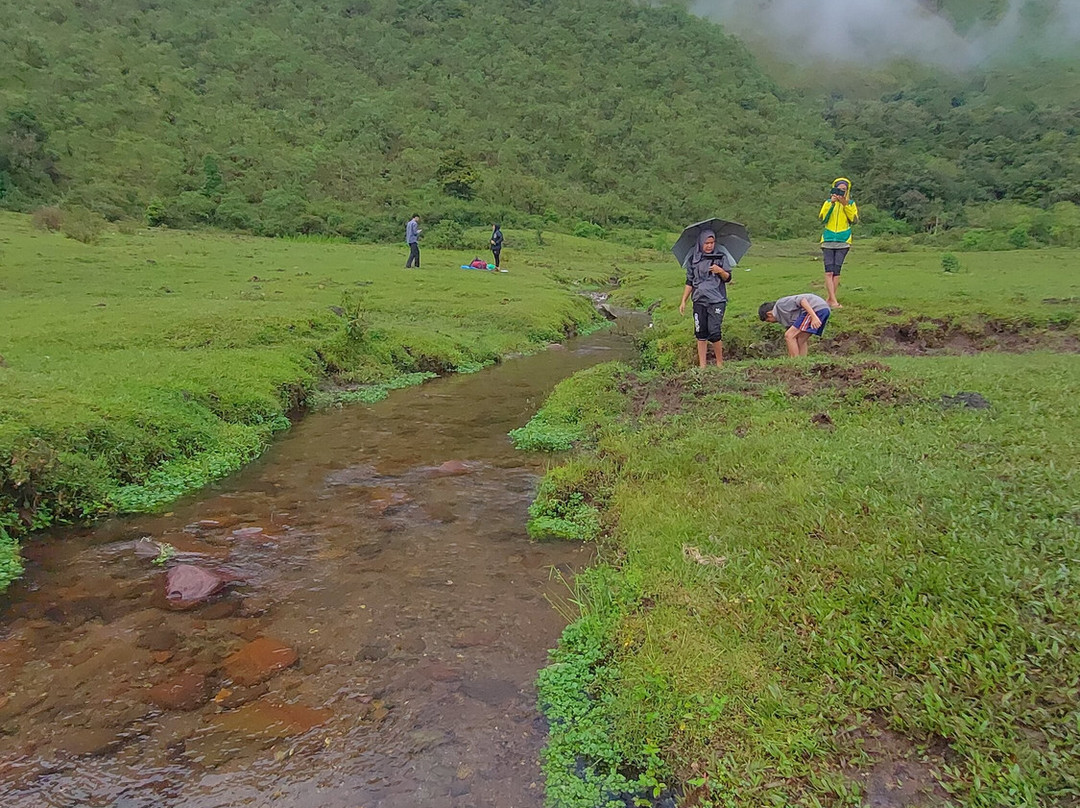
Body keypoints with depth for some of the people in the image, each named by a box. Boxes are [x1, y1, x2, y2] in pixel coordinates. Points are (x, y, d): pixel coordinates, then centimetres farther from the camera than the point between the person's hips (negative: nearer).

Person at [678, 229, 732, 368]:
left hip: (716, 300, -2)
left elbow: (728, 278, 4)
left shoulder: (721, 257, 5)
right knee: (701, 334, 2)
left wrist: (721, 271, -17)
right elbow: (689, 282, 14)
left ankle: (720, 364, 3)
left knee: (714, 332, -11)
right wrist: (683, 301, 10)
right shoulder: (693, 259, 10)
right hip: (699, 301, 3)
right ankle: (702, 366, 8)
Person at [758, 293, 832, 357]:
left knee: (789, 336, -5)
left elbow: (801, 300, -13)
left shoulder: (780, 304, 3)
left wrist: (814, 317, -22)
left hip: (817, 308, -10)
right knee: (800, 341, 15)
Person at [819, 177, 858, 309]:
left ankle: (829, 299, 3)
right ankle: (833, 300, -14)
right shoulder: (828, 202, 9)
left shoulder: (851, 203, 10)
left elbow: (854, 219, -4)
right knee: (829, 271, -11)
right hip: (828, 240, 0)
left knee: (836, 271, -3)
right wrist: (831, 203, -14)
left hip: (843, 241, 0)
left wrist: (845, 204, -12)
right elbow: (822, 217, -5)